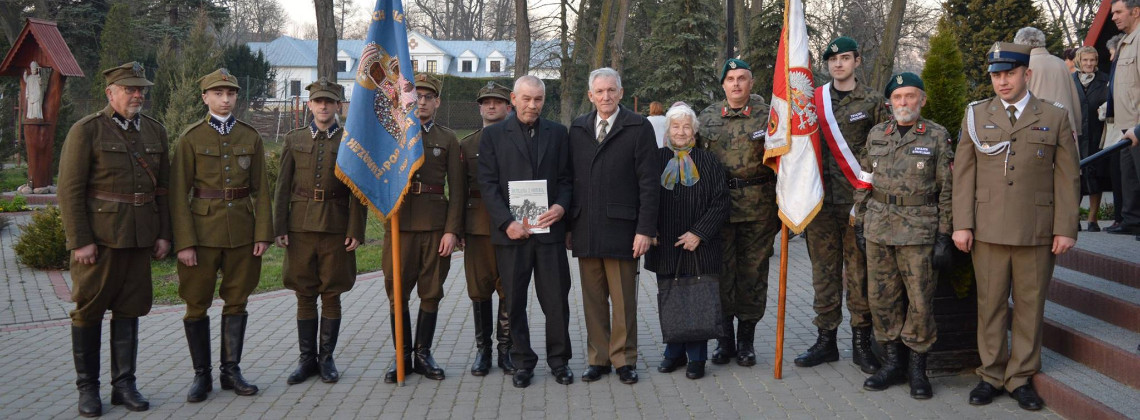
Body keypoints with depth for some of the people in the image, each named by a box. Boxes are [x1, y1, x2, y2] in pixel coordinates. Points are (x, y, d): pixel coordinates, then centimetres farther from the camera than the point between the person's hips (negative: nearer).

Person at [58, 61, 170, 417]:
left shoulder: (155, 131, 10)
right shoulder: (86, 131, -6)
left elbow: (163, 187, 13)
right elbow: (70, 190, -9)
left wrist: (164, 234, 7)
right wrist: (79, 241, -14)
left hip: (140, 239, 5)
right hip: (97, 237, -4)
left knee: (130, 309, 9)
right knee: (89, 310, 4)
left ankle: (124, 384, 19)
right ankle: (88, 388, 16)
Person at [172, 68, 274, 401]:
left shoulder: (250, 136, 6)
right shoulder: (191, 138, -3)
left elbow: (261, 189, 6)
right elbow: (179, 194, -5)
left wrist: (263, 233, -3)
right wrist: (184, 242, -11)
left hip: (242, 232, 3)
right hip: (203, 230, -2)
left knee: (237, 302, 9)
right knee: (197, 304, 4)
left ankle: (231, 371, 20)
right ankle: (201, 375, 16)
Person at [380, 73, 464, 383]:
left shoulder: (448, 139, 8)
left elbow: (457, 189, 2)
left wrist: (452, 230, -7)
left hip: (436, 226, 0)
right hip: (400, 222, 0)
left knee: (431, 293, 5)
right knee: (397, 291, 3)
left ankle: (423, 354, 17)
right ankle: (401, 355, 14)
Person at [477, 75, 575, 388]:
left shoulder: (557, 133, 10)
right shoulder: (494, 135, 4)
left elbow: (566, 177, 10)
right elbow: (488, 184, -1)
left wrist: (562, 205, -10)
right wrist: (506, 222, -12)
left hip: (549, 228, 1)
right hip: (511, 232, -1)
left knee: (556, 299, 3)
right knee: (514, 302, 6)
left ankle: (559, 359, 17)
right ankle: (522, 361, 19)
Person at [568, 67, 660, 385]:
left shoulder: (639, 128, -1)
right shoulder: (577, 129, 11)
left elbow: (648, 182, -4)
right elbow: (570, 178, 12)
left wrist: (645, 229, -10)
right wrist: (567, 225, 7)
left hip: (621, 228, -3)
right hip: (585, 230, 4)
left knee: (624, 300, 3)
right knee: (592, 298, 9)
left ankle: (624, 359, 15)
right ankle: (598, 358, 19)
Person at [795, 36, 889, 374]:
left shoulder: (873, 101, 3)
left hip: (858, 200, -3)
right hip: (821, 198, 3)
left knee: (859, 270, 1)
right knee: (824, 269, 7)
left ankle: (861, 342, 11)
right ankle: (825, 339, 15)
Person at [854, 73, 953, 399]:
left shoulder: (937, 137, 0)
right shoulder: (876, 135, 10)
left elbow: (947, 190, -1)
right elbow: (864, 181, 15)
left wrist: (944, 236, -5)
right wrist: (860, 223, 10)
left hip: (919, 231, -3)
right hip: (878, 229, 4)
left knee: (920, 300, 0)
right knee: (882, 298, 7)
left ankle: (918, 367, 14)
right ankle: (892, 362, 20)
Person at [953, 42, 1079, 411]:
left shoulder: (1055, 118, 5)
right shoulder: (976, 115, 8)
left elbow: (1066, 177, 3)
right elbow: (964, 173, 5)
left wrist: (1066, 228, -3)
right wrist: (962, 224, -1)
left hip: (1037, 232, 0)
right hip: (988, 229, 1)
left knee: (1030, 306, 6)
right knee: (990, 305, 6)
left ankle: (1020, 377, 18)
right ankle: (991, 376, 18)